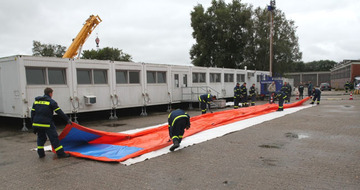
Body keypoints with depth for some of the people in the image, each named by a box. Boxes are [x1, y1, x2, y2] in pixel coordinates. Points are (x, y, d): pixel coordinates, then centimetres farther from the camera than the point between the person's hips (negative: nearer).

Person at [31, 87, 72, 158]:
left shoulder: (36, 101, 13)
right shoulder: (51, 101, -6)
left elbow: (33, 112, 14)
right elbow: (59, 112, -9)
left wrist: (33, 123, 19)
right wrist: (67, 119, -6)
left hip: (37, 123, 6)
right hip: (47, 124, -6)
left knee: (41, 137, 21)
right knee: (54, 137, -3)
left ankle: (41, 153, 24)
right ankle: (60, 153, -2)